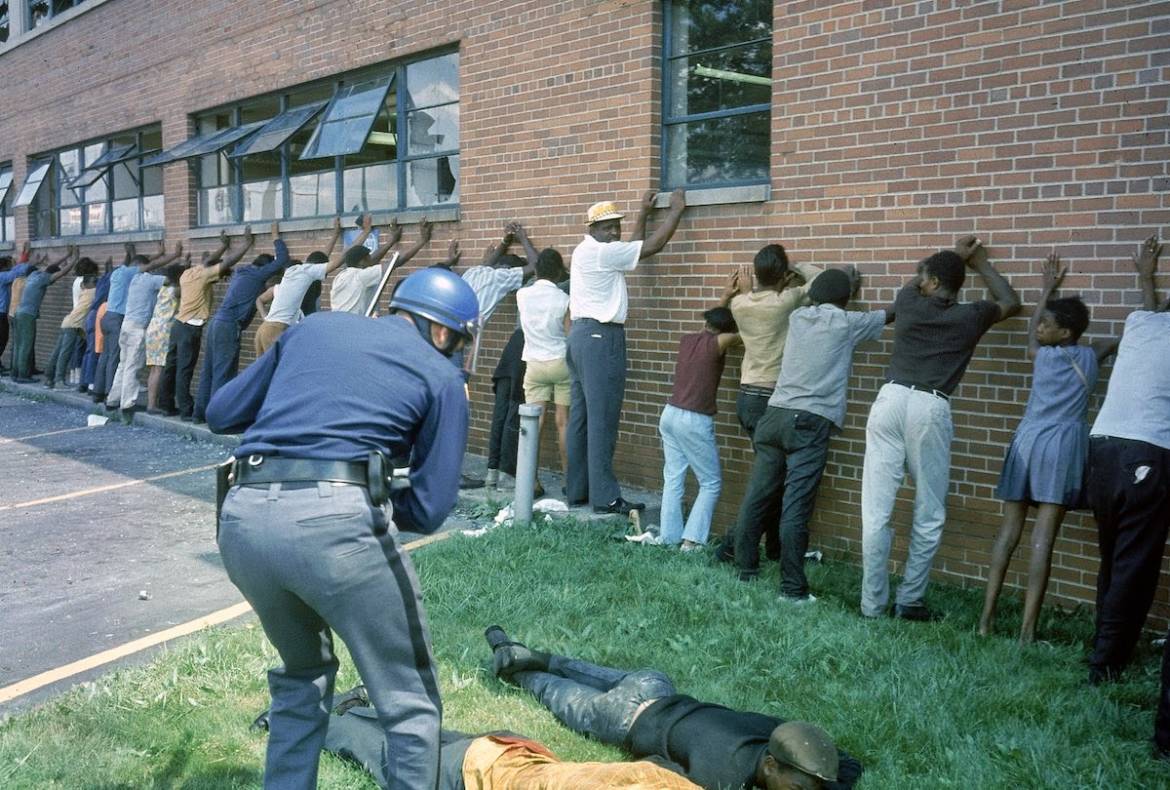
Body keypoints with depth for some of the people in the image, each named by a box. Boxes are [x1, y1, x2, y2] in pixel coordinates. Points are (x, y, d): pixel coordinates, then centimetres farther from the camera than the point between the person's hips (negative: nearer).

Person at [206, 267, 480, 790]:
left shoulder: (313, 327, 23)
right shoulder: (441, 376, 12)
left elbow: (219, 414, 25)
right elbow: (429, 509, 7)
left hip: (242, 519, 6)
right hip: (334, 520, -5)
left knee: (303, 675, 29)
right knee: (409, 700, 12)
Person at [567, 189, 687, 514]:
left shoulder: (585, 252, 17)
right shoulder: (601, 252, -12)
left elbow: (633, 249, 25)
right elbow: (653, 245, -11)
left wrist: (643, 213, 29)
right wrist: (677, 208, 0)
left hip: (582, 335, 10)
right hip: (601, 337, -10)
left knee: (580, 417, 10)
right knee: (602, 420, -8)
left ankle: (577, 490, 16)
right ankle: (605, 497, -5)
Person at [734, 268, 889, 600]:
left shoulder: (797, 317, 15)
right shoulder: (846, 322, 4)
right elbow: (893, 313, 19)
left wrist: (844, 282, 51)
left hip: (775, 415, 5)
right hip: (810, 422, -5)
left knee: (756, 498, 8)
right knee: (795, 509, -7)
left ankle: (746, 572, 18)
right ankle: (792, 589, -4)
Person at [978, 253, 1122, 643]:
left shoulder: (1042, 356, 8)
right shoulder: (1090, 356, 6)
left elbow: (1030, 332, 32)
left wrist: (1048, 288, 40)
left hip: (1028, 443, 1)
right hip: (1062, 448, -1)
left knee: (1009, 531, 7)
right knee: (1043, 539, -8)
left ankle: (987, 616, 7)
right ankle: (1027, 628, -9)